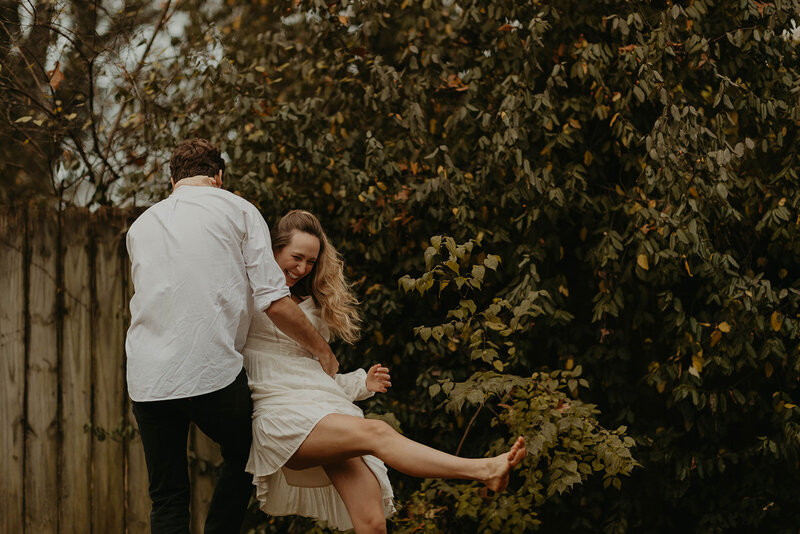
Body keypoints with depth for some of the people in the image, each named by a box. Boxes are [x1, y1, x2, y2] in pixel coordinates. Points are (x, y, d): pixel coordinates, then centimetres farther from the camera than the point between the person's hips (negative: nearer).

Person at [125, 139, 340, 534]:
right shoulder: (238, 210, 6)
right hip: (212, 369, -3)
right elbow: (274, 302, -1)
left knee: (167, 495, 10)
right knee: (242, 457, 23)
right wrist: (321, 349, 13)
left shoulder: (141, 226, 19)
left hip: (147, 379, 3)